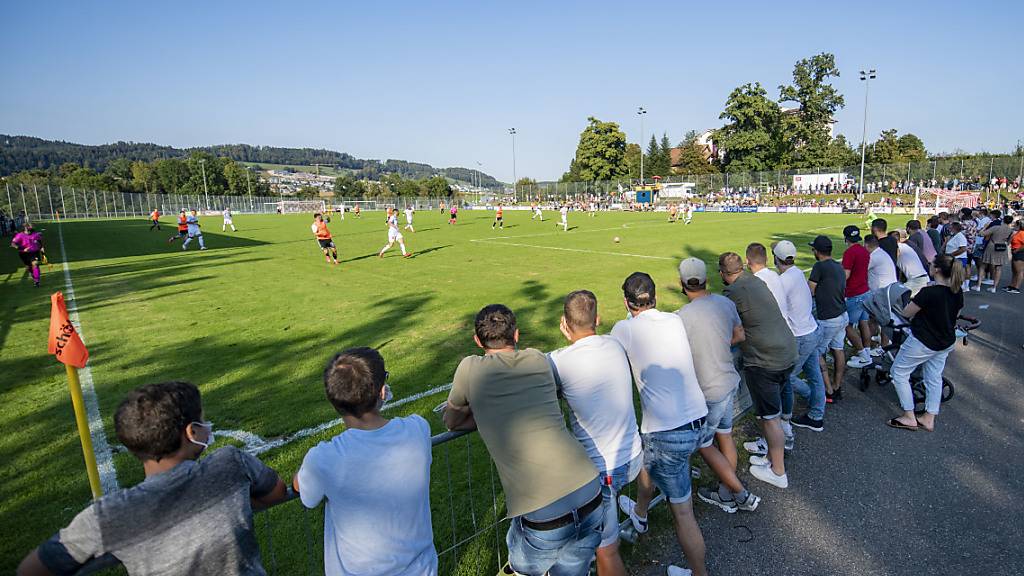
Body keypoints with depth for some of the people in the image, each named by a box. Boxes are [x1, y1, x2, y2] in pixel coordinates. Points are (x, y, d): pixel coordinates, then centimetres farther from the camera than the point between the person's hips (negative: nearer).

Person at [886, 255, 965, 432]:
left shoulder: (928, 293, -28)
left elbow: (906, 313, -17)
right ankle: (929, 419, 27)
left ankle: (909, 417, 12)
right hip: (946, 343, 8)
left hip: (923, 342, -8)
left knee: (898, 372, 8)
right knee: (934, 377, 18)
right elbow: (954, 316, 11)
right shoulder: (958, 293, -3)